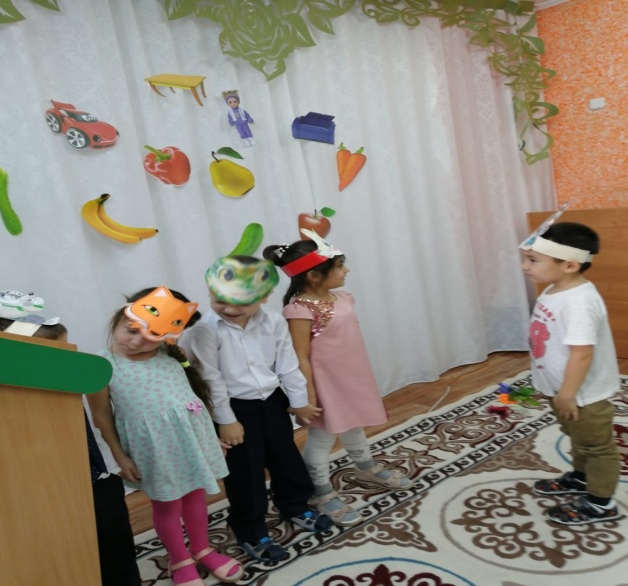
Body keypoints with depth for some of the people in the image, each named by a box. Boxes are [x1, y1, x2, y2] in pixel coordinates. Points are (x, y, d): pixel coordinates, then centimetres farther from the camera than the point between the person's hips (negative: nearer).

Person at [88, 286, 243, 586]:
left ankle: (202, 549, 42)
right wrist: (120, 456, -3)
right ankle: (180, 561, 37)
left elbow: (198, 387, 10)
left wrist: (214, 434, 10)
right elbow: (101, 416, -4)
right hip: (152, 445, -3)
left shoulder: (172, 357, 1)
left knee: (195, 494, 18)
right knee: (167, 504, 13)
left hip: (192, 435, 4)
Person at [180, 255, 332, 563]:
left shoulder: (274, 322, -7)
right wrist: (225, 420, -14)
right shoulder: (205, 330, -20)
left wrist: (300, 402, 9)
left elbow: (287, 365, 2)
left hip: (272, 401, 5)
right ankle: (251, 532, 27)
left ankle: (295, 507, 45)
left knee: (287, 459, 20)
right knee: (245, 473, 7)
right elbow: (211, 379, -17)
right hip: (236, 409, -5)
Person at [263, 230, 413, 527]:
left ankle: (367, 470, 50)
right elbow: (301, 359, -22)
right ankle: (323, 494, 27)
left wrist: (360, 381, 20)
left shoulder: (341, 298, 1)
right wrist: (308, 398, -19)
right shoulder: (300, 310, -25)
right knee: (322, 438, 8)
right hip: (326, 387, -8)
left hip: (351, 380, 8)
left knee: (354, 428, 27)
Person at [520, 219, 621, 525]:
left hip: (583, 393, -10)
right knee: (578, 439, 29)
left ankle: (600, 503, 27)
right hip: (563, 389, 10)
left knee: (596, 445, 10)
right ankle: (581, 477, 50)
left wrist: (568, 393, -26)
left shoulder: (579, 302, -32)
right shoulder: (554, 291, 1)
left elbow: (582, 353, -33)